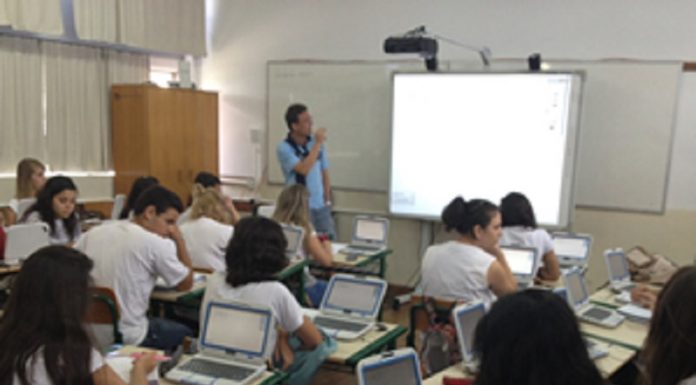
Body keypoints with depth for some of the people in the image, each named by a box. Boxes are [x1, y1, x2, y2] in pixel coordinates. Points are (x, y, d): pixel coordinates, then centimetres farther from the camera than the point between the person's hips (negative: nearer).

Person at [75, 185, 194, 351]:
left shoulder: (94, 233, 1)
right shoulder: (156, 243, -14)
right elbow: (186, 284, -2)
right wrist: (179, 240, 4)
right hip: (128, 337, -6)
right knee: (185, 334, 22)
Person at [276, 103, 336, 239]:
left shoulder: (316, 143, 5)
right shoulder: (284, 148, -11)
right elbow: (304, 169, -24)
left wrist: (327, 200, 10)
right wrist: (317, 145, -19)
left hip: (321, 207, 5)